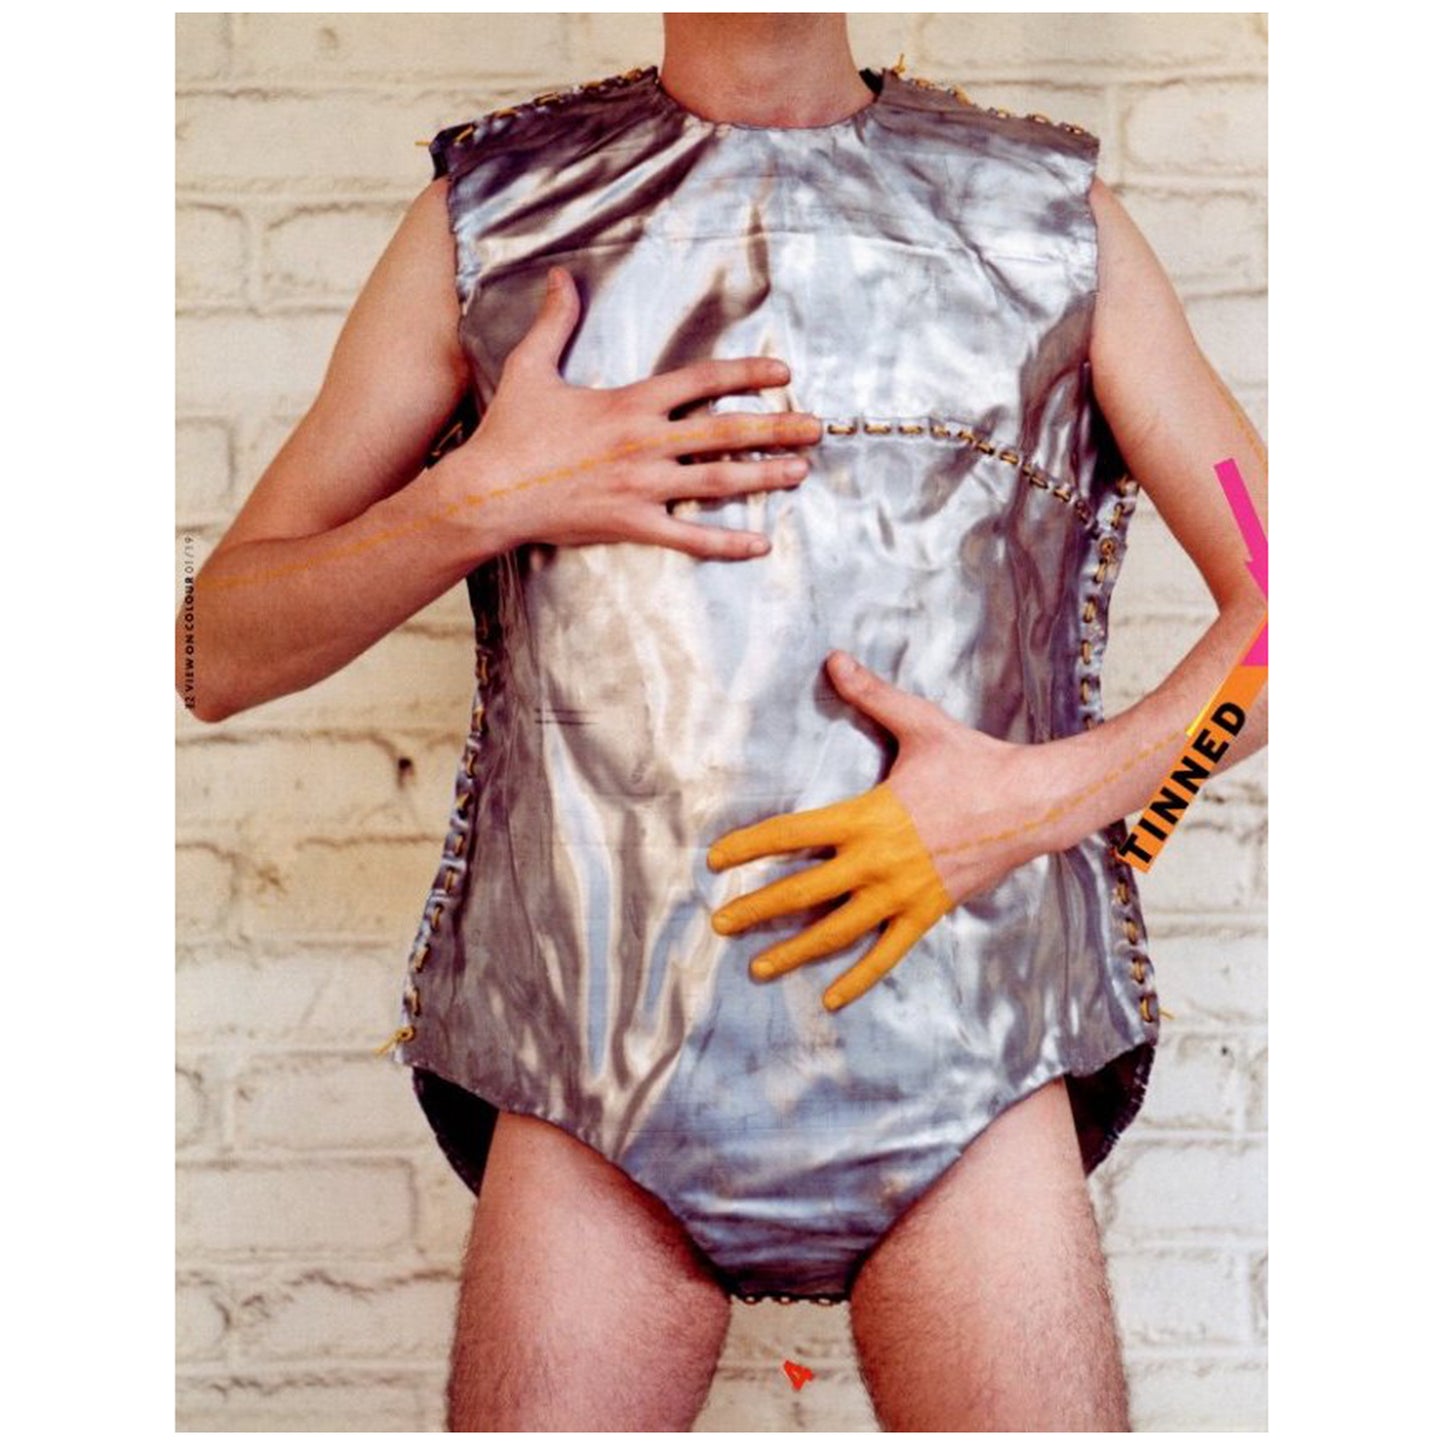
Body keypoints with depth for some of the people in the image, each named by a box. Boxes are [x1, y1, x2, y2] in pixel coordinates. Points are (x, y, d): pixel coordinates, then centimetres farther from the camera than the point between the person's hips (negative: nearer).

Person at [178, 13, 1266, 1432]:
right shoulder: (488, 217, 9)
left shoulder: (1057, 215, 10)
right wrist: (477, 497, -8)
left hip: (961, 1053, 1)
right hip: (605, 1067, 0)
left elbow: (1272, 593, 8)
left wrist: (1041, 796, -7)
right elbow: (219, 653, 8)